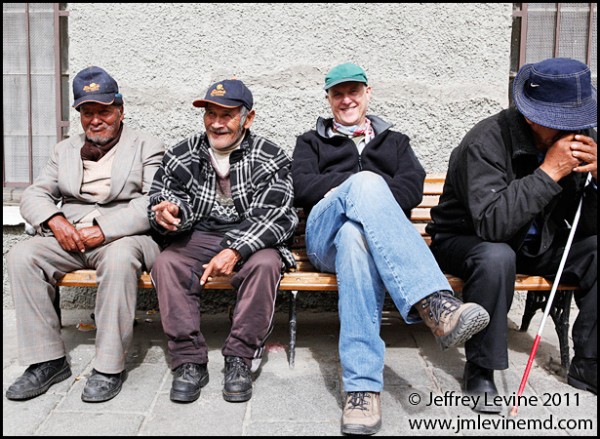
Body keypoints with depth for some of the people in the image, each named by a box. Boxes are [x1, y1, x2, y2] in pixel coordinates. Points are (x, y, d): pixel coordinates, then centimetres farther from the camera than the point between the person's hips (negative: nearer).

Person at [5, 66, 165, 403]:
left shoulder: (148, 147, 6)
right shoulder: (65, 150, 21)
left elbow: (155, 201, -9)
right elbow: (33, 195, 13)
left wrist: (104, 229, -20)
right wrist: (56, 221, -11)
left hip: (124, 235, -5)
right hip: (69, 235, 5)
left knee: (120, 260, -37)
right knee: (21, 256, -20)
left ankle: (110, 366, -24)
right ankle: (48, 360, -12)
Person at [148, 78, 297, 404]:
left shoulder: (271, 159, -3)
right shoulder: (182, 156, 5)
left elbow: (277, 216, -12)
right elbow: (162, 200, 3)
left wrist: (235, 252, -26)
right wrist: (170, 212, -25)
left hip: (251, 240, -2)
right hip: (197, 238, 2)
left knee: (265, 264, -33)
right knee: (166, 264, -26)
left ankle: (240, 359, -18)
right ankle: (189, 361, -18)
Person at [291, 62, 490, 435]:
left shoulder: (395, 141, 33)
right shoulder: (311, 142, 31)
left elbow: (413, 186, 9)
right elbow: (302, 187, 8)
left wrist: (370, 201, -10)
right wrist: (359, 187, -3)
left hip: (376, 234, 1)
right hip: (326, 235, 0)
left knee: (355, 237, -42)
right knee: (366, 181, -38)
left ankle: (362, 388, -51)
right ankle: (435, 302, -54)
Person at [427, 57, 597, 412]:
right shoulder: (487, 142, -24)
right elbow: (491, 225, -37)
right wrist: (549, 172, -35)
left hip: (538, 244, 6)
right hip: (466, 241, -5)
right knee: (497, 257, -37)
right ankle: (480, 371, -17)